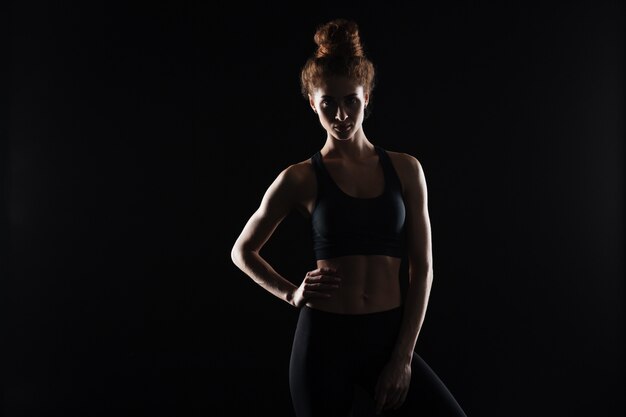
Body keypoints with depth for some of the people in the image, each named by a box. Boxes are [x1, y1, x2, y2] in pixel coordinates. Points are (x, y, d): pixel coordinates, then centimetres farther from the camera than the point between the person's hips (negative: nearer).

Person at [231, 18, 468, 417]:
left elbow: (422, 267, 1)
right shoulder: (301, 178, -1)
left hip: (389, 337, 2)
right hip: (325, 339, -1)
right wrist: (291, 293, -2)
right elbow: (243, 251, 12)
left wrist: (404, 356, -4)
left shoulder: (405, 169, 2)